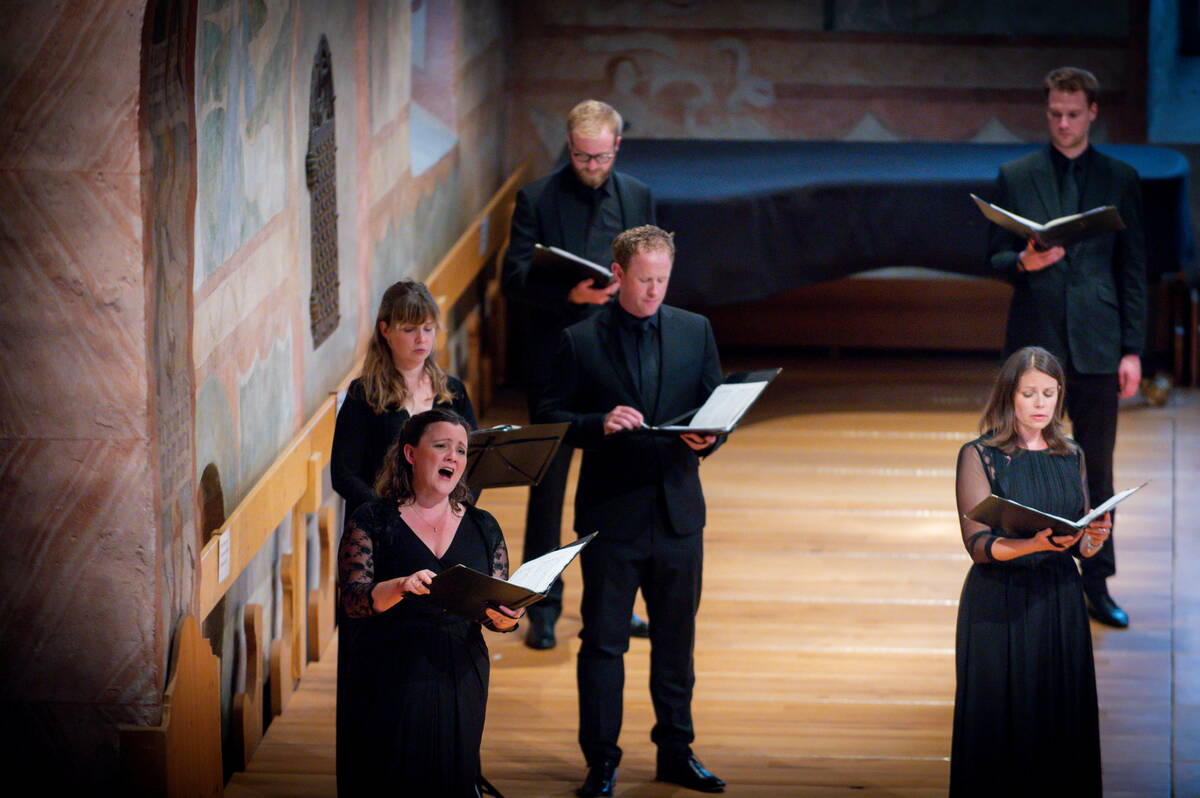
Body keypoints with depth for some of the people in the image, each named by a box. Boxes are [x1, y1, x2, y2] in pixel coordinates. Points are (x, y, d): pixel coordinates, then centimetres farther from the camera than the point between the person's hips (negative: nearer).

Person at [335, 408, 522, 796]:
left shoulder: (482, 527, 10)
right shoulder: (373, 521, 0)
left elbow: (499, 614, 9)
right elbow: (352, 600, -12)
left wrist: (504, 617, -15)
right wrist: (400, 587, -31)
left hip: (461, 683, 3)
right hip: (391, 687, -3)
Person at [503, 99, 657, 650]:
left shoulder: (639, 198, 8)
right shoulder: (537, 201, -4)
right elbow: (513, 279, -10)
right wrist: (570, 294, -25)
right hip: (556, 361, -3)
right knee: (548, 483, 2)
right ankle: (542, 608, 9)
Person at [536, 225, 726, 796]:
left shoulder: (694, 332, 6)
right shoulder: (580, 341, -3)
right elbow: (550, 418, -3)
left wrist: (707, 438, -14)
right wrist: (600, 424, -21)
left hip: (677, 511, 3)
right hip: (610, 512, -3)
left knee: (676, 639, 12)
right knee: (603, 641, 1)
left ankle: (676, 750, 24)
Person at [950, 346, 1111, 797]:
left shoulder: (1071, 457, 11)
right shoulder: (979, 456, -4)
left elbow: (1083, 548, 11)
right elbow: (978, 544, -12)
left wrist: (1094, 538, -13)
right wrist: (1036, 544, -28)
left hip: (1061, 605, 4)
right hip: (999, 609, -4)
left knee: (1062, 723, 2)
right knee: (1000, 726, -3)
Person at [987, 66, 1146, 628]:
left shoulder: (1120, 180, 5)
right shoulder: (1016, 177, 6)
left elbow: (1133, 270, 5)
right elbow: (995, 256, 8)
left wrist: (1132, 350, -1)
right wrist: (1023, 262, -16)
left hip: (1095, 344, 0)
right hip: (1034, 343, 0)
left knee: (1096, 469, 4)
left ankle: (1096, 584, 12)